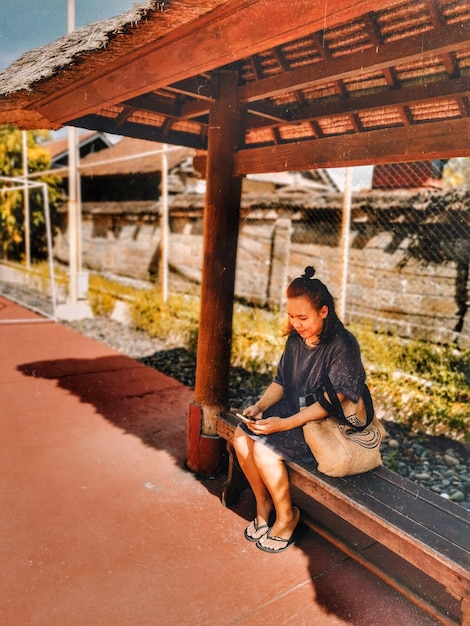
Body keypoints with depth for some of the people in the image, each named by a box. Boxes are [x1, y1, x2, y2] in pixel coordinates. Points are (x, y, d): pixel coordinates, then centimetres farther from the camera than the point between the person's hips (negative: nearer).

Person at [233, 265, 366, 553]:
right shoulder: (295, 340, 1)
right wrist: (260, 407, -10)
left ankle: (287, 517, 3)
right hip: (293, 410, 7)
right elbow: (281, 382, 9)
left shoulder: (343, 345, -21)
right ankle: (263, 504, 9)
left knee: (264, 449, -23)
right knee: (242, 436, -12)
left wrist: (284, 424, -28)